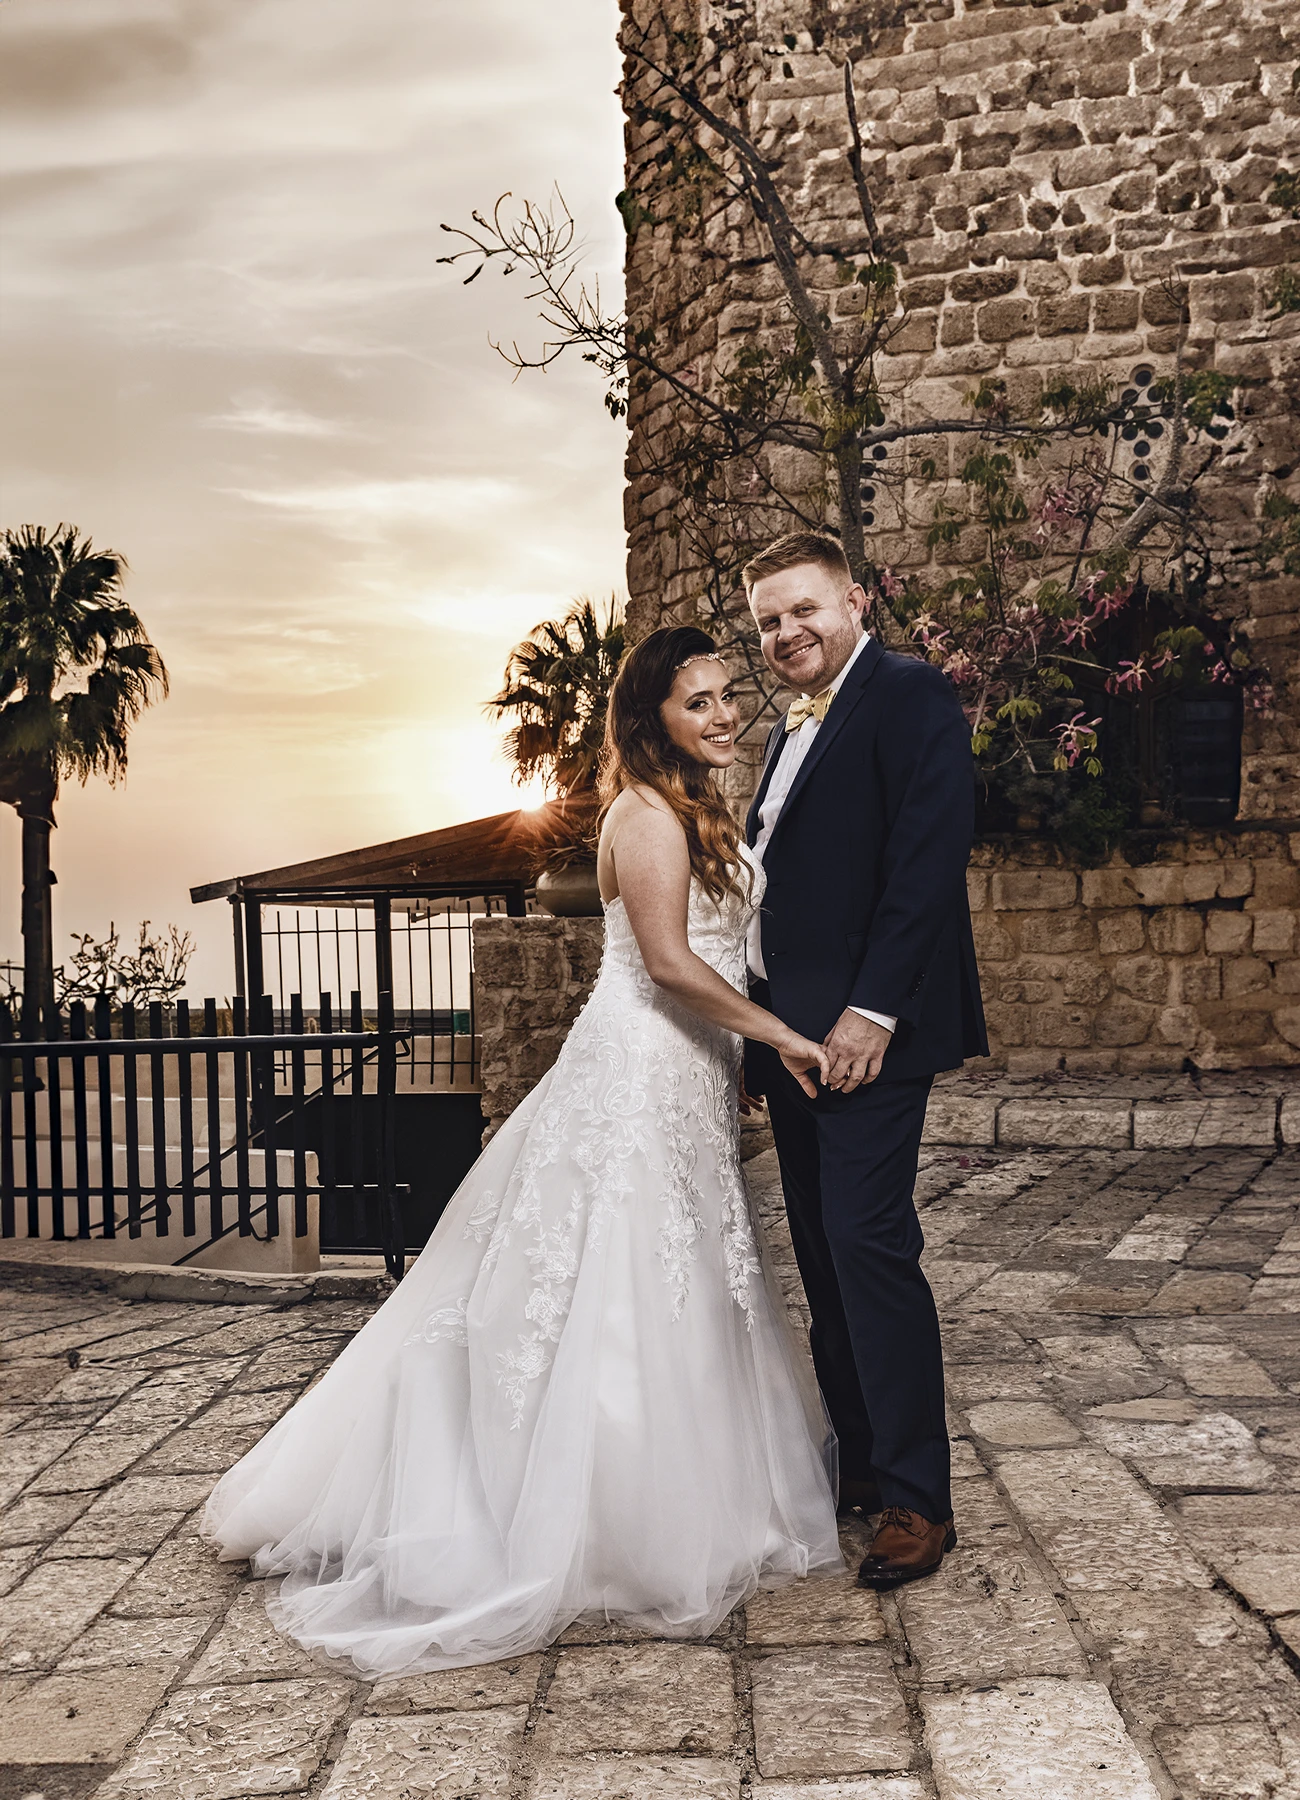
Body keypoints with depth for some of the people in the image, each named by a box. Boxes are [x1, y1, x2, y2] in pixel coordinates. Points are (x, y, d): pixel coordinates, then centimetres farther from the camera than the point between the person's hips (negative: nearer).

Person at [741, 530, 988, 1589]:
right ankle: (860, 1462, 23)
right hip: (791, 1034, 9)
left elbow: (927, 860, -17)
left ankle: (917, 1499, -2)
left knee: (870, 1243, -11)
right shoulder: (792, 730, 20)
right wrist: (759, 1035, 16)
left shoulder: (909, 695, -7)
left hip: (867, 1033, -9)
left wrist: (872, 1011, -22)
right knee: (824, 1256, 12)